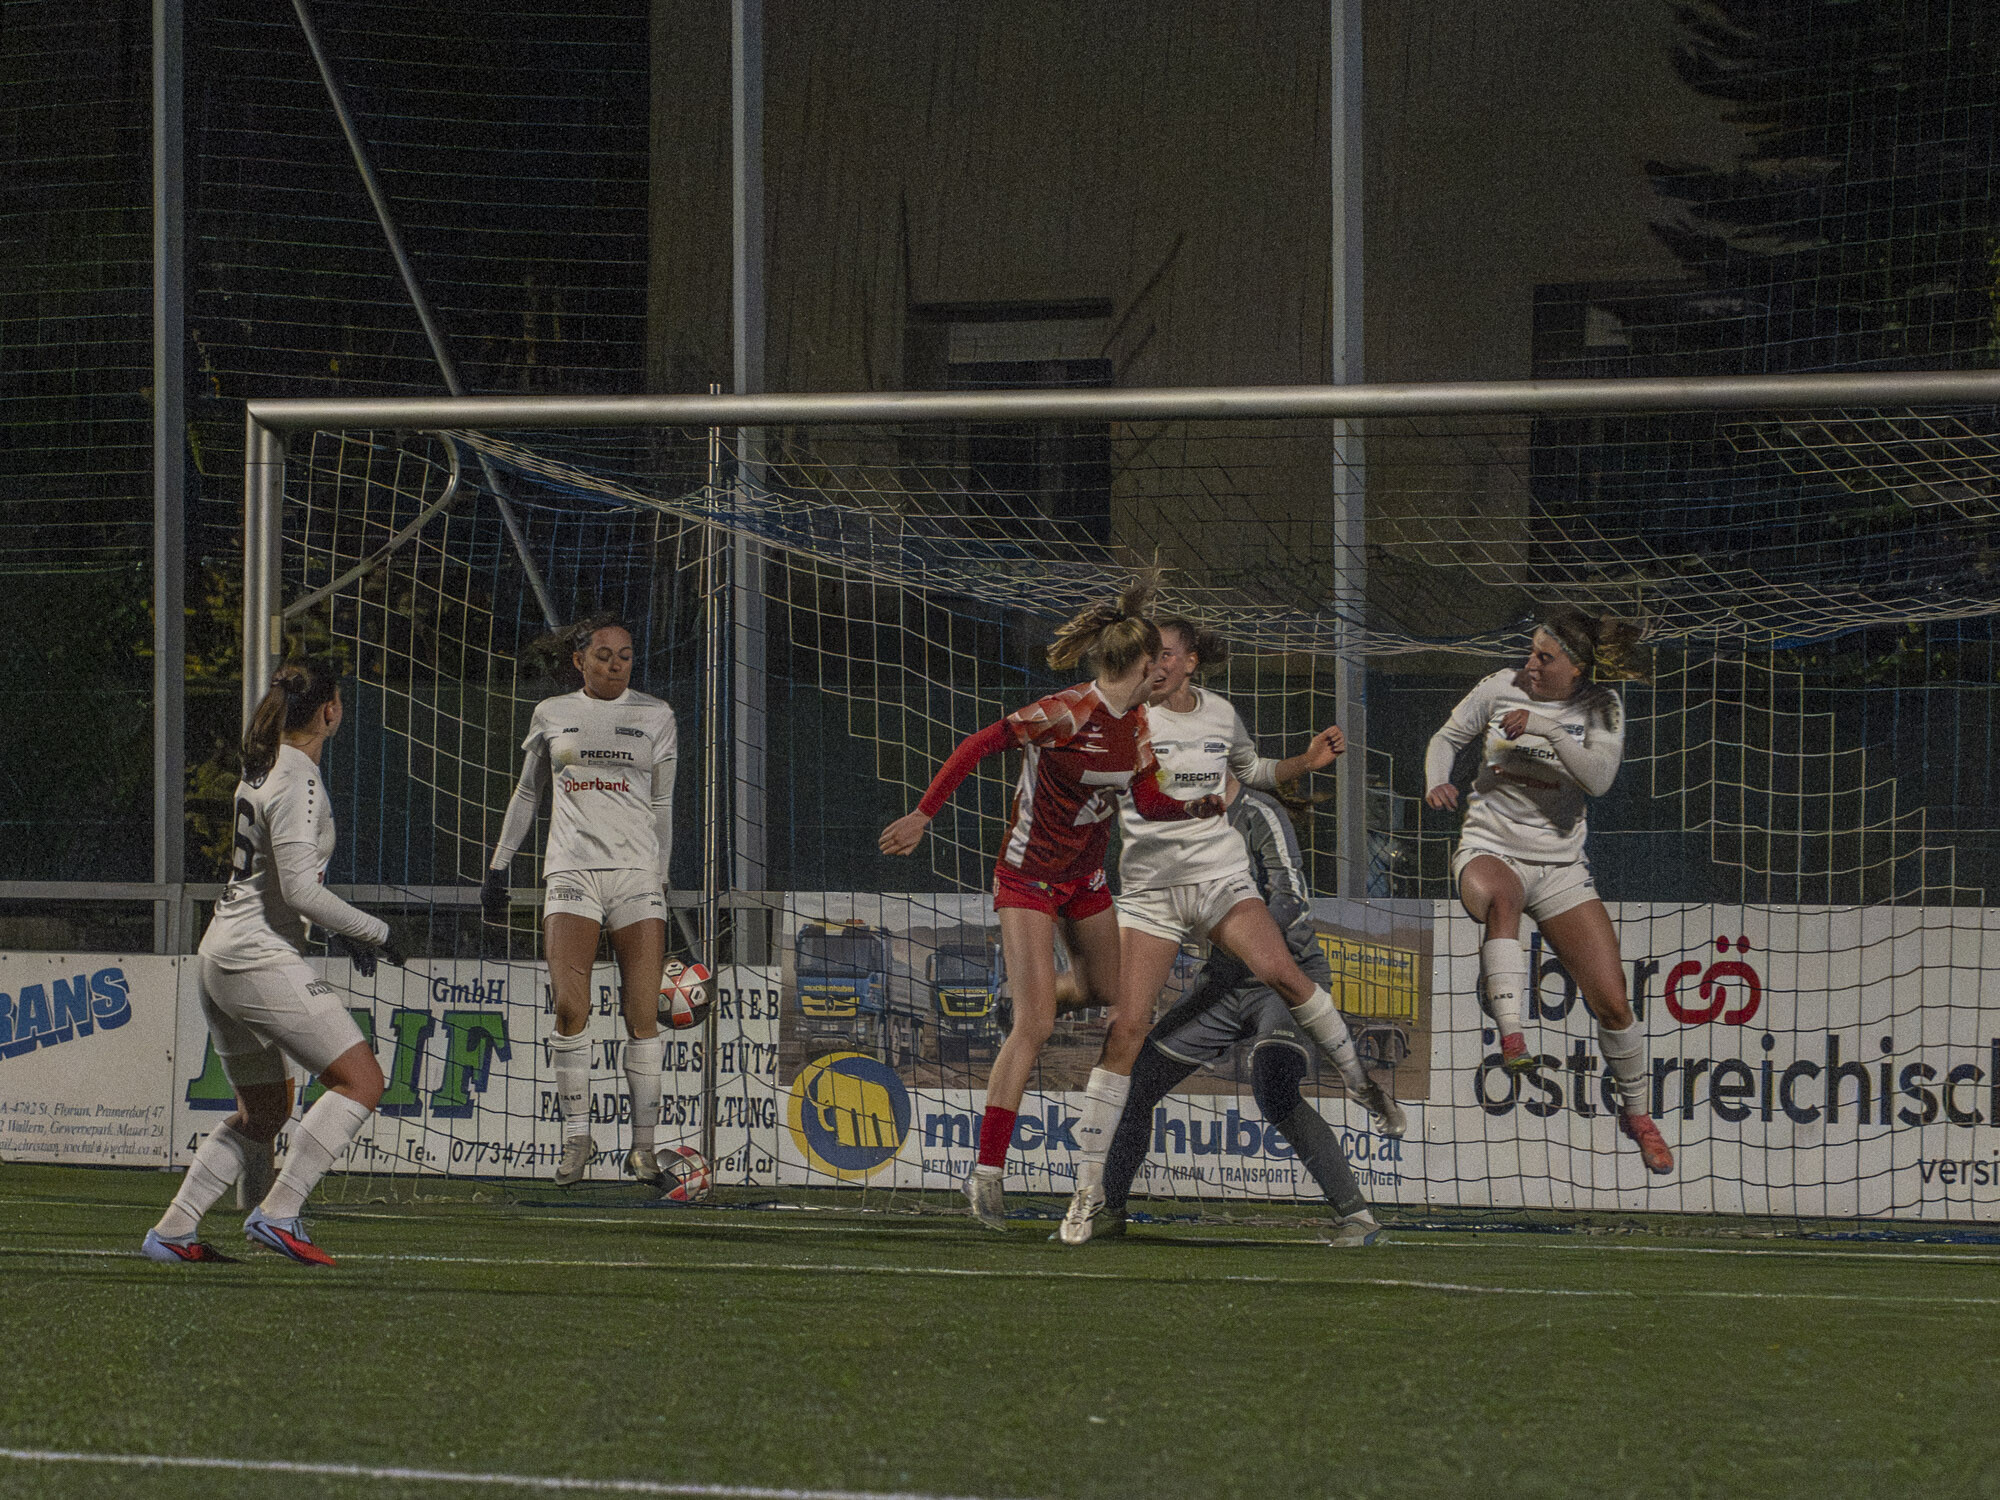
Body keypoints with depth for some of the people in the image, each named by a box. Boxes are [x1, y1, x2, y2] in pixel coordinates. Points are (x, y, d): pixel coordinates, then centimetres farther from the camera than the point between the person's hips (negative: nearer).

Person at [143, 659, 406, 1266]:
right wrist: (371, 932, -10)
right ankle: (278, 1213, -16)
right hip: (261, 960, -10)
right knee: (361, 1080, -10)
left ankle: (172, 1231, 15)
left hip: (221, 955, 10)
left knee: (263, 1111, 18)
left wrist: (335, 933, 18)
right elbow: (300, 890, -21)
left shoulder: (261, 769, 14)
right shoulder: (299, 783, -15)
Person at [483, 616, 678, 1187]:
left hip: (637, 871, 0)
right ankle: (577, 1136, -2)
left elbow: (662, 805, 13)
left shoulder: (654, 716, 8)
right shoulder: (551, 715, 10)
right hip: (571, 871, 0)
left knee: (643, 1014, -5)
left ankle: (644, 1144, 2)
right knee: (570, 1007, -14)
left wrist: (661, 883, 10)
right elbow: (526, 792, 20)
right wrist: (498, 865, 17)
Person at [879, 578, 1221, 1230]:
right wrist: (924, 816, -23)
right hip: (1028, 879, -8)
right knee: (1035, 1024, -16)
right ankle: (986, 1172, -16)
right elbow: (978, 745, -22)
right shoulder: (1067, 714, -23)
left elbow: (1149, 803, 9)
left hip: (1085, 880, 8)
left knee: (1108, 1005, 15)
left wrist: (1198, 807, -10)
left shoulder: (1134, 723, 3)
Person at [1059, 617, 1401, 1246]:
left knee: (1281, 971, -23)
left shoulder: (1220, 714, 7)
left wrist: (1307, 761, 11)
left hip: (1221, 875, 2)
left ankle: (1360, 1081, 0)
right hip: (1149, 887, -2)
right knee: (1126, 1029, -11)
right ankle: (1087, 1191, -5)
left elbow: (1252, 770, 25)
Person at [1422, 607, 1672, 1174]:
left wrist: (1546, 729, -26)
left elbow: (1599, 778, -17)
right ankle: (1511, 1038, -49)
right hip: (1489, 848, -1)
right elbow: (1447, 737, 9)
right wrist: (1436, 781, -11)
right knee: (1497, 895, -42)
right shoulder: (1502, 689, -2)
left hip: (1560, 864, 1)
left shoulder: (1602, 707, -2)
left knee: (1612, 1002, -4)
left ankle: (1636, 1111, 20)